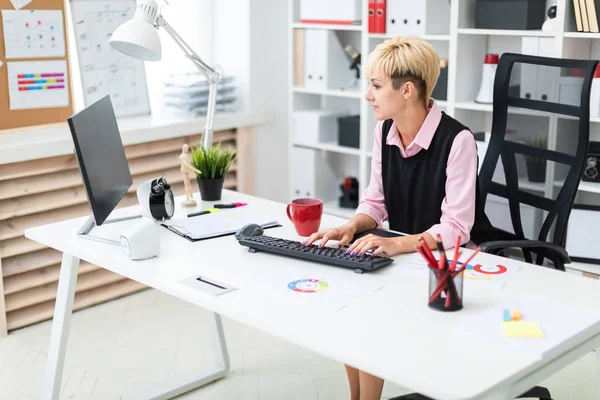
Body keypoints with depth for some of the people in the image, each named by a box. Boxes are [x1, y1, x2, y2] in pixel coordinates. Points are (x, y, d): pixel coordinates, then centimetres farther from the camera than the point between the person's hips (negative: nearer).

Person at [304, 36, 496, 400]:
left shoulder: (456, 140, -22)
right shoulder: (385, 130, 0)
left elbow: (456, 227, -24)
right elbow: (376, 202, 5)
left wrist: (396, 245, -37)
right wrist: (352, 227, -16)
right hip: (404, 251, 7)